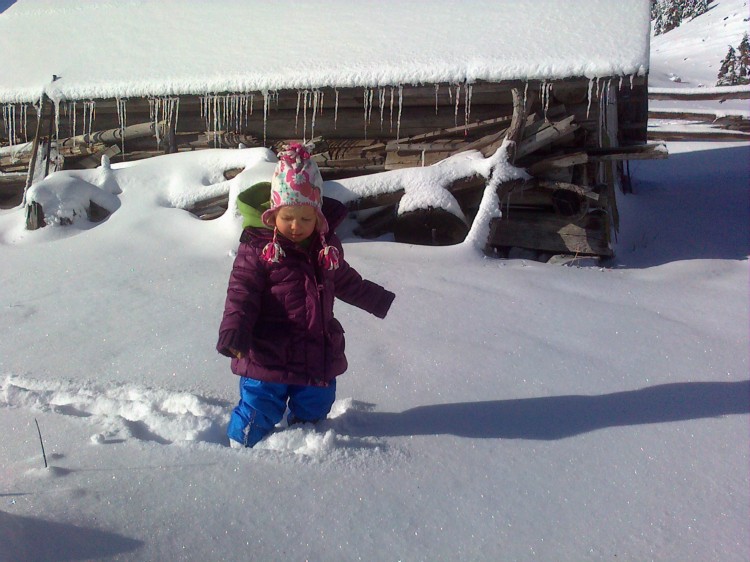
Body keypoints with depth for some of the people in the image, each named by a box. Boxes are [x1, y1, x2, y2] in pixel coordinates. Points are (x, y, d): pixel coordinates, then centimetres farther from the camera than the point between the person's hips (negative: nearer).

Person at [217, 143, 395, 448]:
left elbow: (346, 282, 21)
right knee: (260, 411, 0)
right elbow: (241, 294, -16)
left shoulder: (328, 248, 5)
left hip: (319, 354, 6)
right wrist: (233, 331, -30)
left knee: (314, 406, 21)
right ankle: (243, 445, 24)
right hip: (268, 355, -5)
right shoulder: (257, 249, -14)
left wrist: (379, 300, 30)